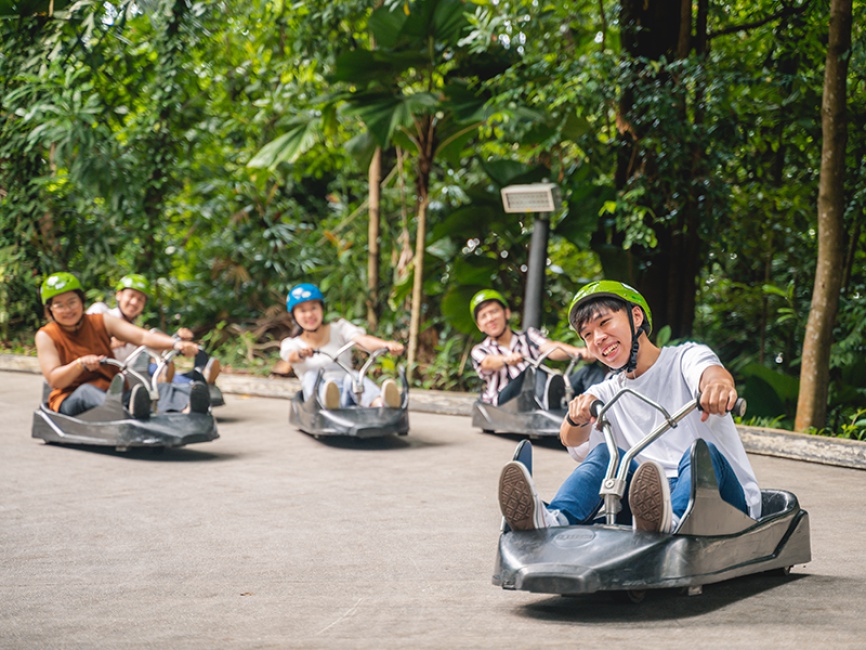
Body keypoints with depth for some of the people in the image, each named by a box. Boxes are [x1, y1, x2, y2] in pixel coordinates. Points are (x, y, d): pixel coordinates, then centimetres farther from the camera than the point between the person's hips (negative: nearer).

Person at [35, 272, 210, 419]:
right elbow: (54, 380, -10)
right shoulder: (46, 336, 2)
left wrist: (176, 344, -22)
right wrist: (80, 364, -30)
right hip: (69, 401, -3)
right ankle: (129, 411, -70)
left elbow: (143, 337, -4)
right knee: (87, 391, -37)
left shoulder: (101, 322, 10)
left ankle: (188, 404, -59)